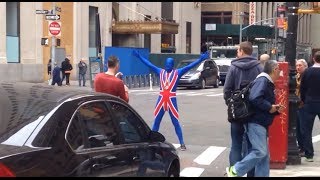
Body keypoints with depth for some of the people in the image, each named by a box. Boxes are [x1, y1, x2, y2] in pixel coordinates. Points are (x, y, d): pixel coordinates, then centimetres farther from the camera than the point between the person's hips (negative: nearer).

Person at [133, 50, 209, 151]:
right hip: (161, 99, 3)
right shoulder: (160, 72, 9)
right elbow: (149, 64, 13)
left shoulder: (177, 73, 0)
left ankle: (182, 144, 6)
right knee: (156, 121, 10)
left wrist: (201, 59, -14)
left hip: (171, 99, -3)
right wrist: (139, 56, 12)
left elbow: (190, 66, -6)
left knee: (175, 122, 0)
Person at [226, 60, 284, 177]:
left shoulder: (268, 83, 19)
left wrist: (276, 110, 9)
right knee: (260, 151, -14)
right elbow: (254, 98, -30)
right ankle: (235, 170, -6)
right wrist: (269, 107, -19)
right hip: (256, 123, -11)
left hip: (262, 124, 11)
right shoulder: (262, 81, -13)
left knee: (264, 154, 10)